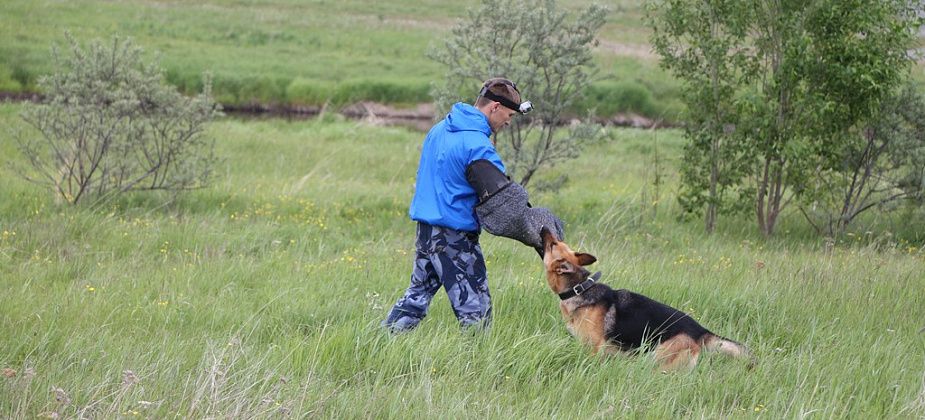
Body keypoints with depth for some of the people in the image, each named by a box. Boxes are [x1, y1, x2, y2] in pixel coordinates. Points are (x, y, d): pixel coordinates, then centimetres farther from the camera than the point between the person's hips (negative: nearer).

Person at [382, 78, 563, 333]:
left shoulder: (440, 130, 10)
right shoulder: (477, 146, -18)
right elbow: (503, 202, -21)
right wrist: (540, 236, -17)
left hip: (425, 228, 9)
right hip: (456, 237, -9)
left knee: (418, 294, 18)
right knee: (475, 311, -3)